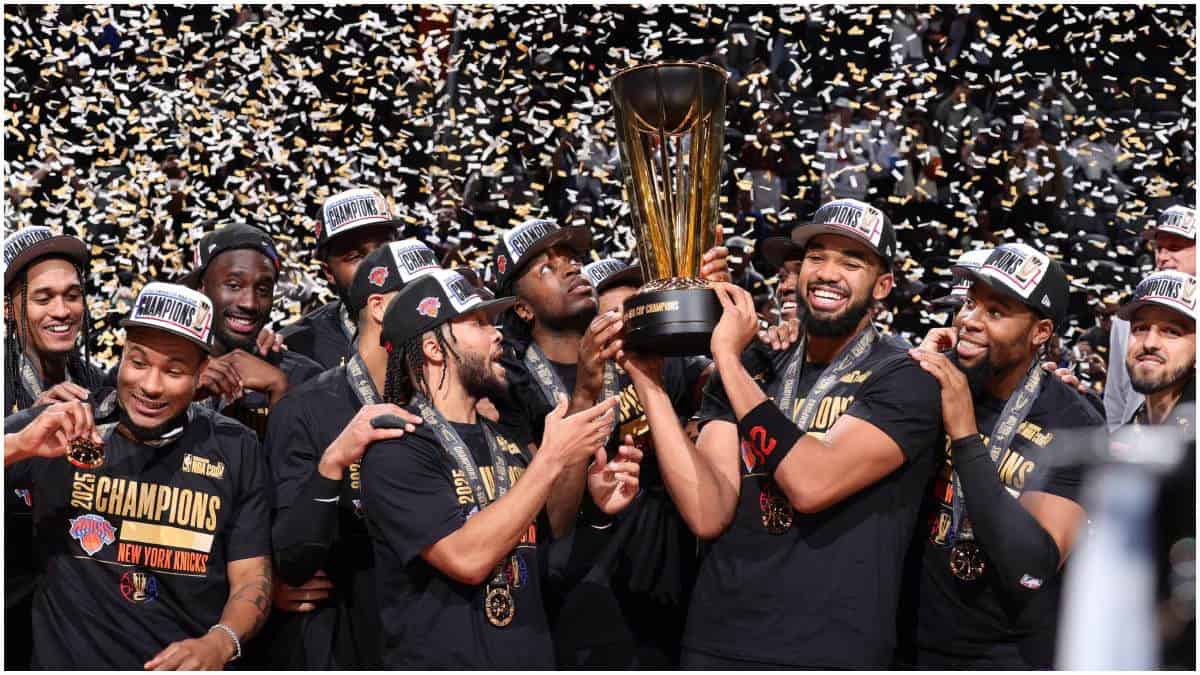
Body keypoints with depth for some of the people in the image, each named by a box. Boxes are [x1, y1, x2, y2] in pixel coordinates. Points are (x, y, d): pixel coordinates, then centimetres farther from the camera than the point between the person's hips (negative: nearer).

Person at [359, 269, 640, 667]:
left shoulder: (511, 437, 7)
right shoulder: (395, 451, -15)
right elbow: (467, 559, -25)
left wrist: (591, 503, -5)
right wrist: (552, 460, -22)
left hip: (532, 656, 7)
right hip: (442, 660, -7)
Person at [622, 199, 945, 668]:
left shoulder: (904, 382, -7)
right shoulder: (747, 377, 7)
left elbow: (812, 485, -22)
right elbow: (707, 515, -6)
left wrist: (729, 358, -18)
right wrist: (649, 382, -10)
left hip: (830, 652, -4)